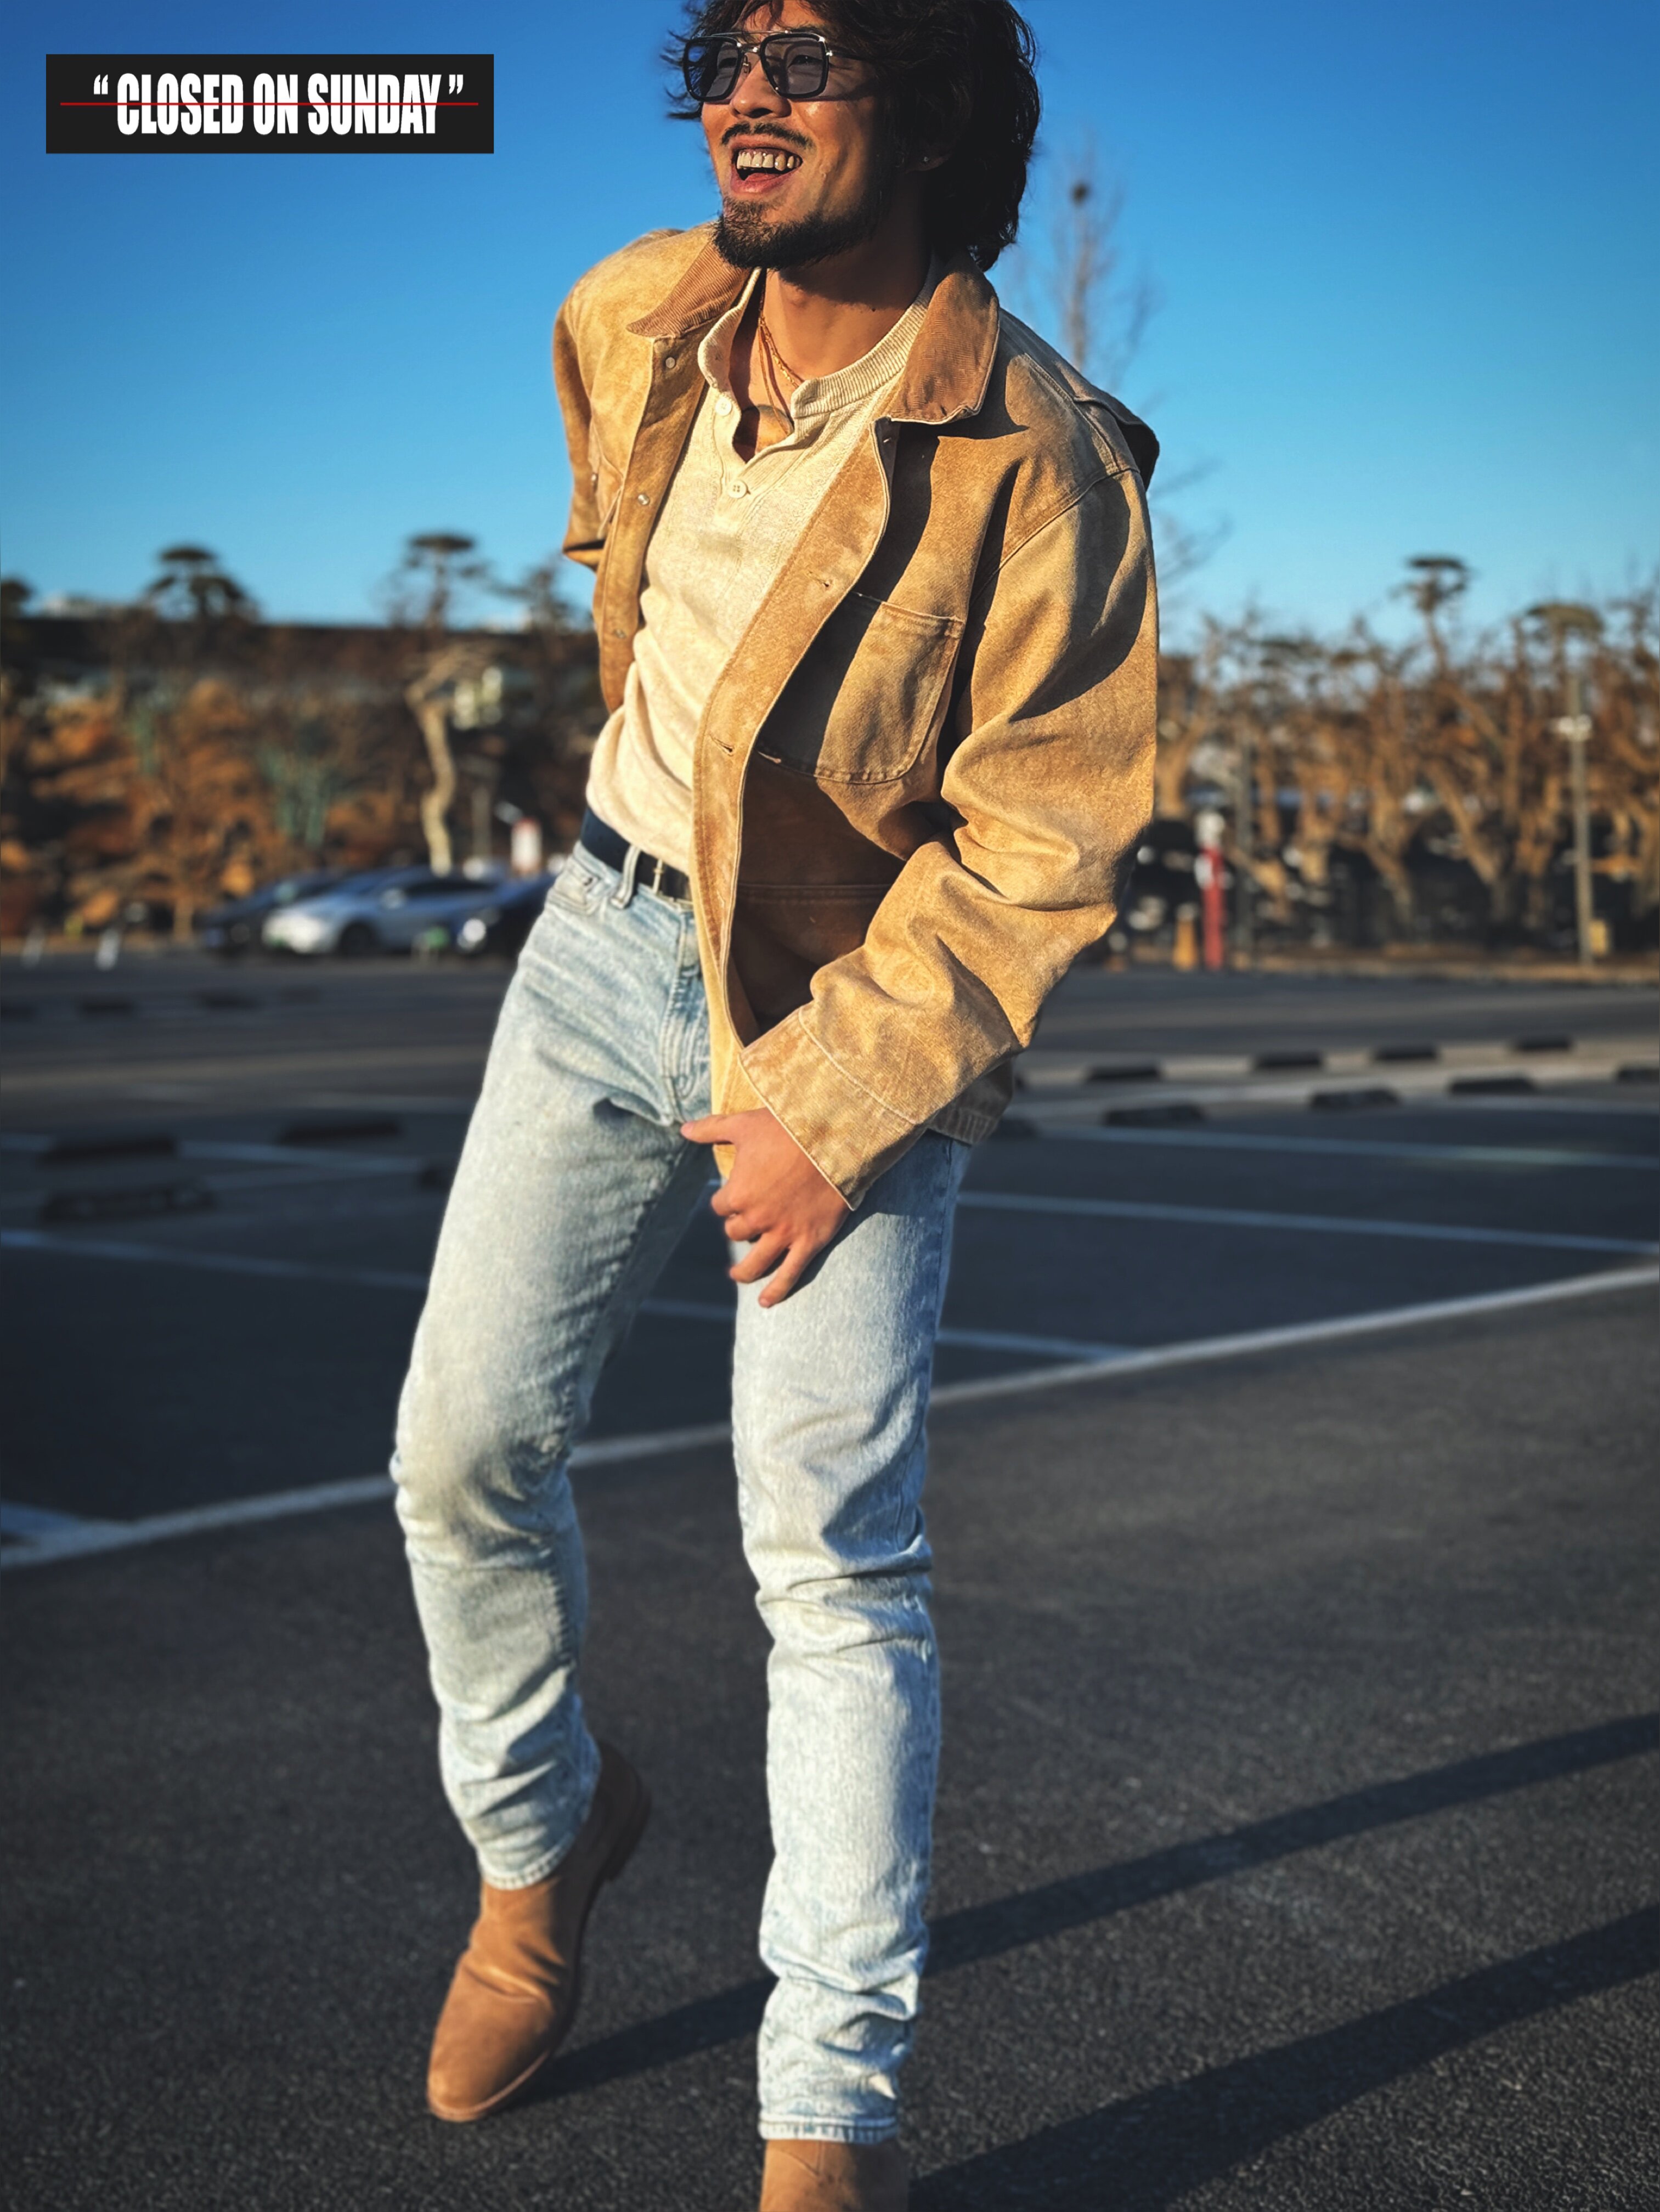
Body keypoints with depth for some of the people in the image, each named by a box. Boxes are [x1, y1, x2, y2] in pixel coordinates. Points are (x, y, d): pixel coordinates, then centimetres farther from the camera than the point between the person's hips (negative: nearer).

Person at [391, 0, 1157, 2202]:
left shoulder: (1037, 464, -20)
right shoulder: (624, 328, -3)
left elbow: (1038, 841, -18)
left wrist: (835, 1110, -21)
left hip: (857, 1012, -5)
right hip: (611, 933, 6)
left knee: (833, 1558, -8)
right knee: (462, 1448, 5)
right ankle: (541, 1836, 33)